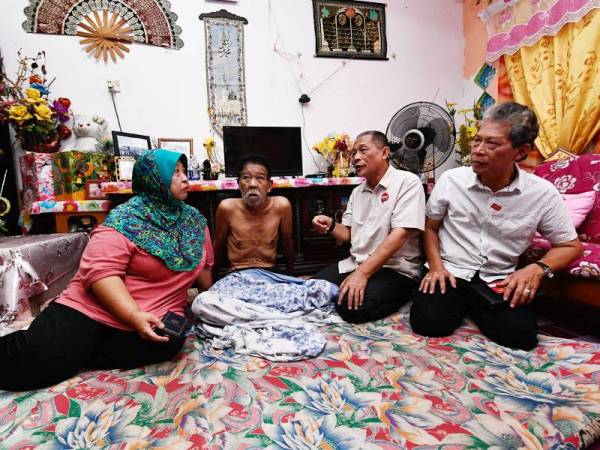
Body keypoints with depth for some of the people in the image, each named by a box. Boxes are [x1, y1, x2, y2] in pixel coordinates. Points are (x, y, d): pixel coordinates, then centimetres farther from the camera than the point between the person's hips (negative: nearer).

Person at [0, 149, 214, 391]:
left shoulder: (194, 220, 6)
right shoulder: (128, 219, -11)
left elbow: (203, 265, 16)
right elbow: (101, 271, -20)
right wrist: (133, 316, -28)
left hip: (155, 317, 6)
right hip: (93, 307, -5)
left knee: (168, 343, -27)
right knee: (35, 361, -25)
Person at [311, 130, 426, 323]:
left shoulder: (407, 182, -10)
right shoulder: (357, 191, 14)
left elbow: (400, 234, -20)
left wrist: (362, 273, -25)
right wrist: (330, 225, -7)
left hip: (395, 269, -6)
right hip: (355, 263, 6)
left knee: (351, 307, -28)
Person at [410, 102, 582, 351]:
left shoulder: (543, 193, -6)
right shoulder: (451, 180, -6)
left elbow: (570, 246, 7)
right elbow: (430, 227, 7)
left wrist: (538, 268, -12)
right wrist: (436, 266, -7)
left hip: (499, 282, 1)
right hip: (450, 273, 0)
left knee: (521, 335, -23)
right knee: (428, 322, -24)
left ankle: (475, 309, 8)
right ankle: (462, 306, 10)